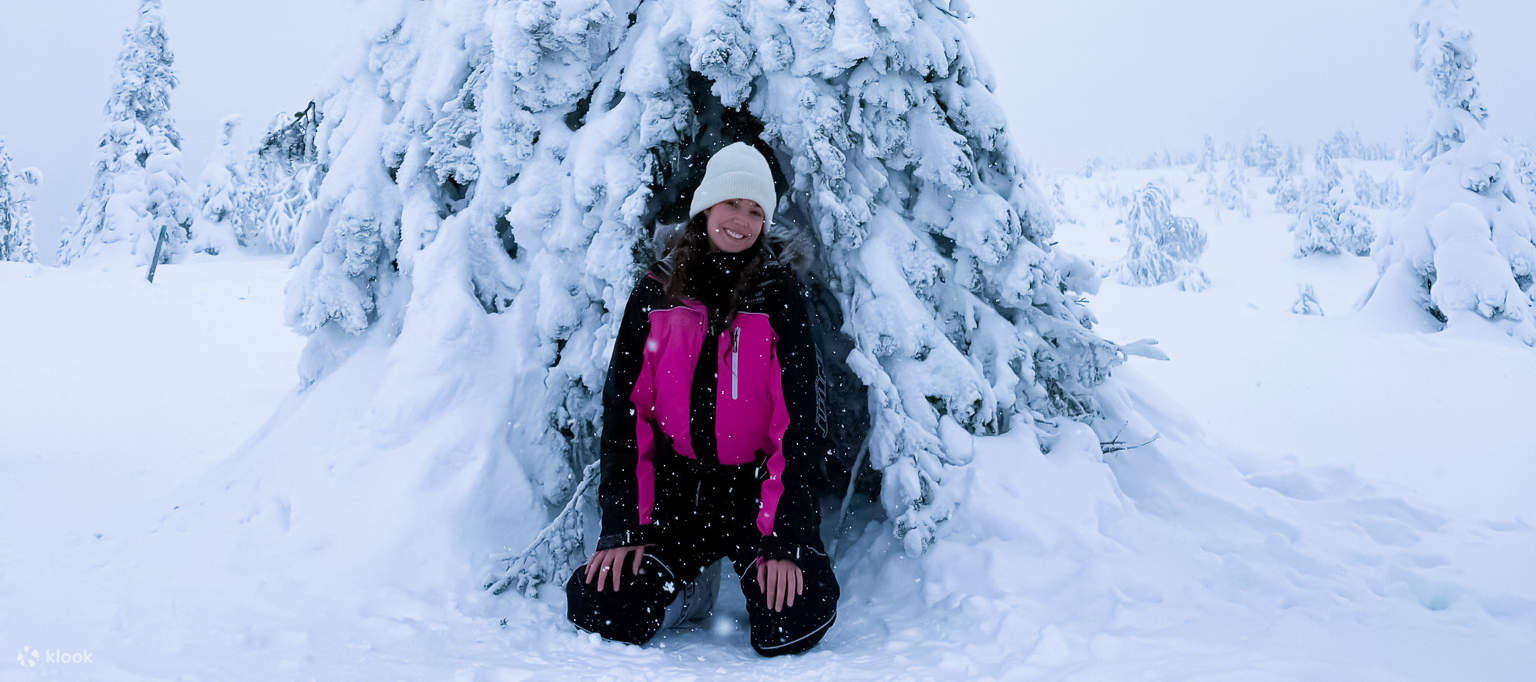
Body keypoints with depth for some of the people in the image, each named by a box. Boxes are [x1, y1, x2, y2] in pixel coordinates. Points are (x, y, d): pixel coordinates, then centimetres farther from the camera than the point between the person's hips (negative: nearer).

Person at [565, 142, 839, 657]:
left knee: (792, 627, -22)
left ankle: (772, 575, 14)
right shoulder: (656, 293, 2)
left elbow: (798, 418, -9)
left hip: (756, 490, -2)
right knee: (596, 611, -12)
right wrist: (623, 526, -7)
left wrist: (782, 537, -17)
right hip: (676, 489, 2)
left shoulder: (778, 296, -4)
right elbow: (625, 408, 1)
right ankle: (693, 585, 17)